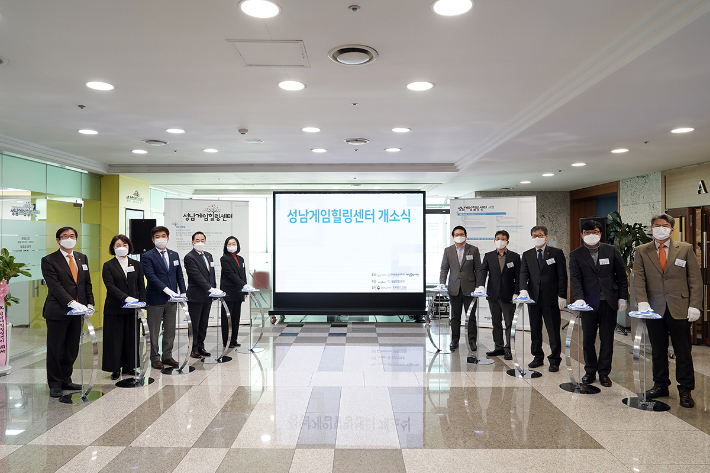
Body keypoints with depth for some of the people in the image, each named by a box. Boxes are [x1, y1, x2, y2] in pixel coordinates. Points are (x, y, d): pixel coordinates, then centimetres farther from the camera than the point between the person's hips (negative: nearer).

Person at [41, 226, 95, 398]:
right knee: (56, 350, 5)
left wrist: (89, 303, 3)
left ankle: (66, 380, 25)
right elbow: (54, 286, -16)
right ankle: (54, 384, 17)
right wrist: (71, 303, -25)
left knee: (72, 349, 12)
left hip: (78, 310, 5)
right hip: (58, 311, -5)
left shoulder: (82, 258, 12)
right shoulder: (49, 260, -6)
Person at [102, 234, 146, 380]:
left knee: (132, 337, 7)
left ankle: (130, 366, 19)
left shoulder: (136, 265, 9)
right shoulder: (108, 266, 0)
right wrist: (125, 298, -24)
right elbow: (110, 286, -12)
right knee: (115, 338, 2)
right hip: (115, 308, -3)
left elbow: (141, 286, 9)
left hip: (133, 308, 3)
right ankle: (115, 368, 11)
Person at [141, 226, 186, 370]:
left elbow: (179, 275, 14)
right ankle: (155, 358, 15)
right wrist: (166, 289, -26)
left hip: (172, 299, 5)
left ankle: (167, 356, 23)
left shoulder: (174, 255, 12)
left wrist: (182, 293, 5)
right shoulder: (147, 256, -5)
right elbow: (151, 276, -16)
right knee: (154, 332, 5)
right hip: (156, 299, -5)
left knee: (170, 330, 11)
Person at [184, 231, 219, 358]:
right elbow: (197, 276, -19)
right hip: (196, 296, -7)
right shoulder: (189, 257, -10)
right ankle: (194, 349, 9)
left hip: (207, 296, 7)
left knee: (204, 323, 12)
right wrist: (210, 288, -24)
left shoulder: (208, 256, 14)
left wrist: (214, 289, 8)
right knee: (195, 324, 1)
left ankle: (201, 347, 21)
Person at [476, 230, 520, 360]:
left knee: (509, 324, 0)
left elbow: (518, 277, 1)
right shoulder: (488, 256, 7)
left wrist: (516, 293, -8)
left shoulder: (515, 257, 2)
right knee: (496, 323, 11)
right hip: (493, 295, 3)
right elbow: (482, 271, -5)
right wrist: (481, 285, -23)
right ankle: (499, 347, 20)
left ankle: (508, 349, 8)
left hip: (508, 296, -2)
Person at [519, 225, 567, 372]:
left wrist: (562, 296, -8)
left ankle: (554, 360, 12)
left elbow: (562, 276, -2)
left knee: (553, 331, 2)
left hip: (551, 298, -3)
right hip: (533, 298, 3)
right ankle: (538, 357, 22)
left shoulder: (557, 253, 1)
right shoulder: (527, 255, 10)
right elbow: (523, 274, 0)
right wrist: (523, 289, -18)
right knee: (535, 330, 11)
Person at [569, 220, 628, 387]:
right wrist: (579, 298, -21)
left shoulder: (612, 251, 5)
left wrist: (622, 298, 2)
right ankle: (590, 371, 21)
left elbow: (622, 276, 8)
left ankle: (604, 373, 19)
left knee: (607, 339, 7)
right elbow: (575, 278, -7)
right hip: (588, 303, 0)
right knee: (588, 339, 7)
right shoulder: (576, 255, 2)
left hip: (609, 302, 1)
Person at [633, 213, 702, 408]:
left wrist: (694, 305, -7)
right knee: (658, 350, 11)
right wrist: (642, 301, -15)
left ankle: (685, 390, 15)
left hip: (679, 308, -1)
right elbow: (639, 279, -1)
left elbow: (695, 279, 1)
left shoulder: (685, 249, 3)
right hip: (654, 309, 1)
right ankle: (661, 384, 23)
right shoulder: (642, 251, 5)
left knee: (683, 351, 4)